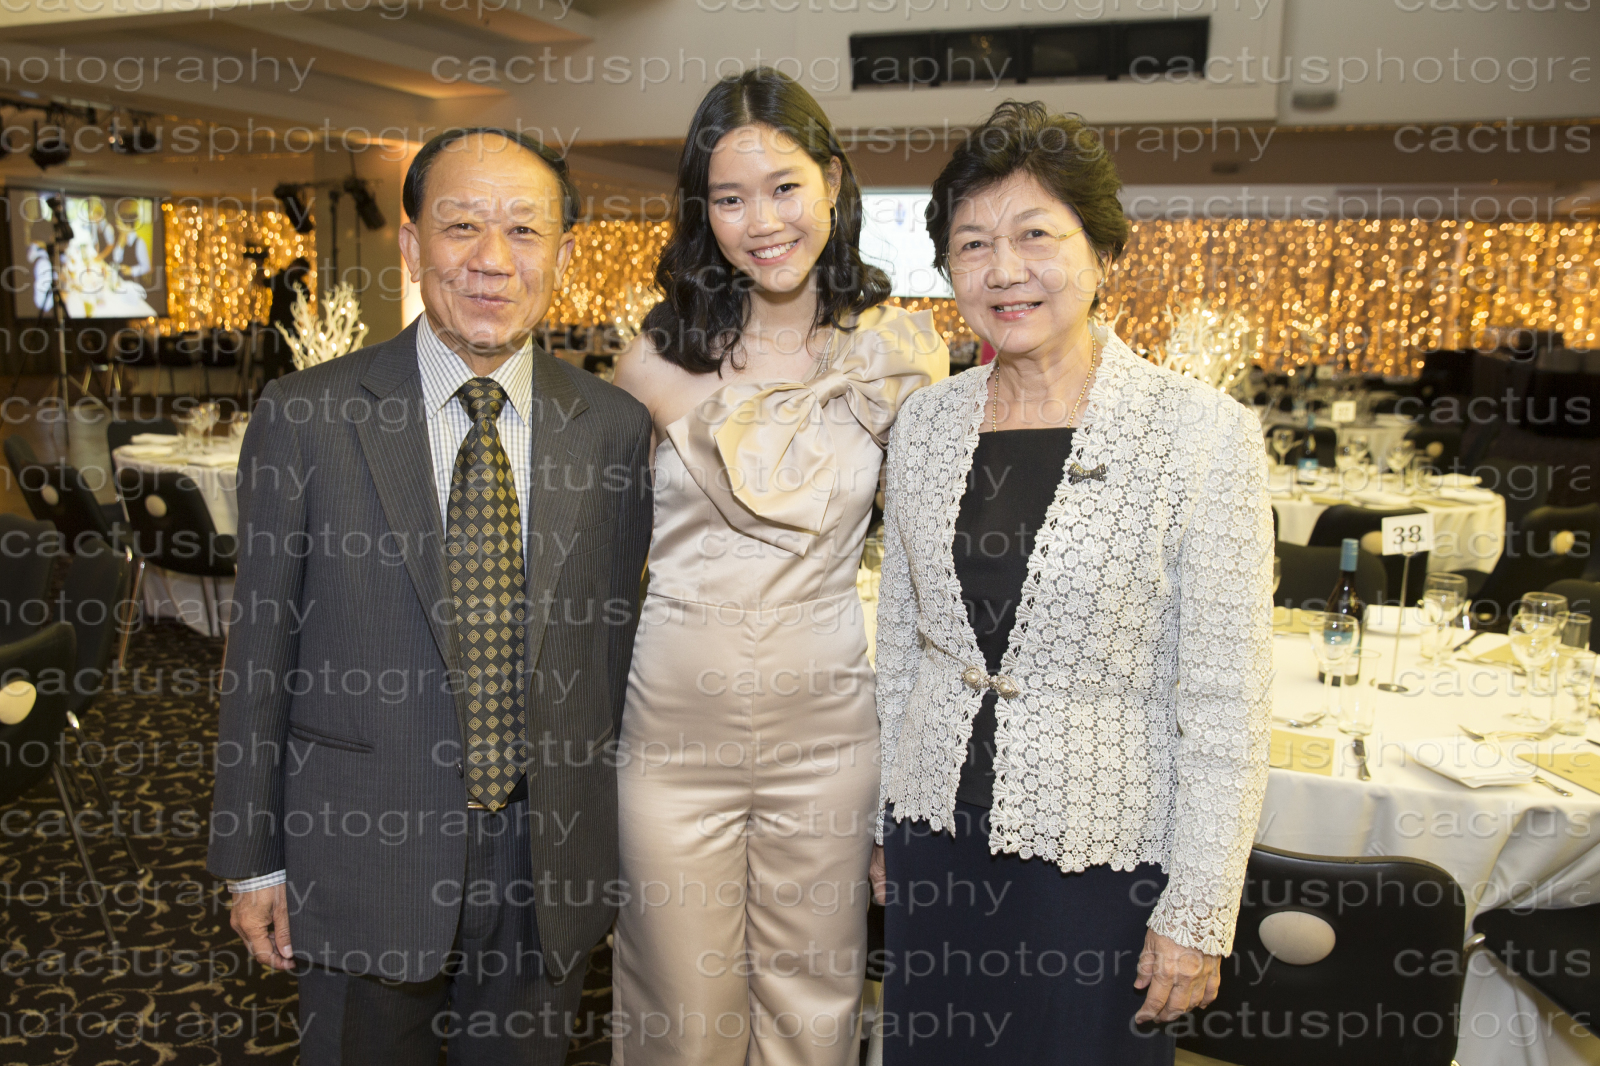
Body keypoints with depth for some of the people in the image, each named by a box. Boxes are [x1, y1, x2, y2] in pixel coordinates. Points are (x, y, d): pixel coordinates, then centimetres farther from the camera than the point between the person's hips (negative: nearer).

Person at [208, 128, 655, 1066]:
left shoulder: (617, 427, -3)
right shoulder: (306, 418, -7)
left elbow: (616, 636, 4)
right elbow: (262, 651, -2)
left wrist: (604, 835, 8)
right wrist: (254, 859, 1)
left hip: (551, 864, 2)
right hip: (365, 853, -1)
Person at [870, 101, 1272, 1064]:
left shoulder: (1204, 432, -14)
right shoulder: (925, 422, 0)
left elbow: (1227, 703, -12)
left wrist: (1199, 913, -10)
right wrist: (890, 821, 12)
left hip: (1102, 859, -4)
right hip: (937, 844, 4)